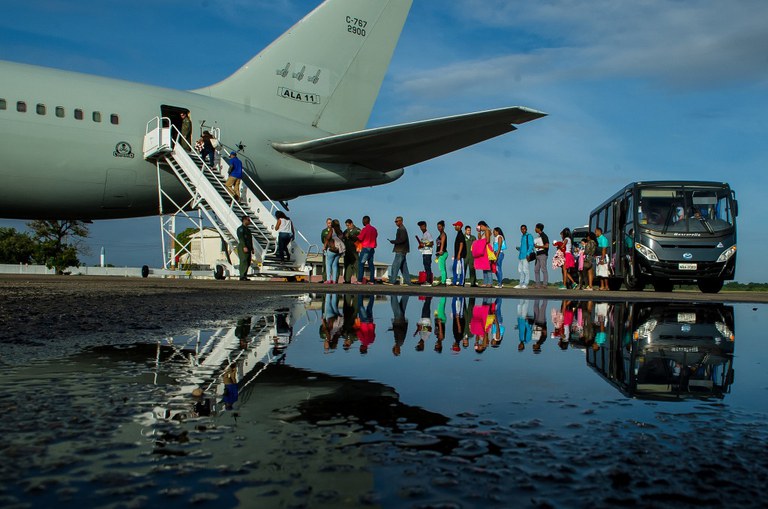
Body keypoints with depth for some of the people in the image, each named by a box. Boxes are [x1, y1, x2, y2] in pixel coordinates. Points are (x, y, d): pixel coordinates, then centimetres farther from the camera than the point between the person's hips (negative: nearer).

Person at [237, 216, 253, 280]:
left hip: (248, 248, 9)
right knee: (243, 262, -13)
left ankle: (245, 276, 11)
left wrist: (252, 248, 18)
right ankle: (242, 277, -14)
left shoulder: (248, 229, 22)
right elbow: (241, 238, -16)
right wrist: (244, 247, -25)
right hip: (243, 248, -9)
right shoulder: (241, 228, -6)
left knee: (247, 263, 7)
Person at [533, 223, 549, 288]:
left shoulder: (544, 236, -8)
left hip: (543, 254, -9)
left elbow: (547, 246, -15)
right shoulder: (538, 236, 18)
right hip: (538, 254, 9)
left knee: (543, 269, -9)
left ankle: (545, 284, -9)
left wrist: (538, 246, -12)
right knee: (536, 269, 6)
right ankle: (538, 284, 9)